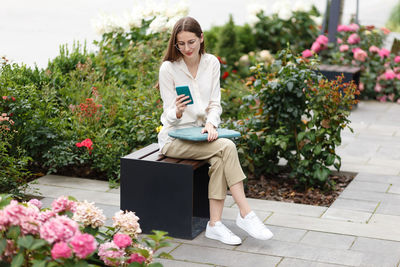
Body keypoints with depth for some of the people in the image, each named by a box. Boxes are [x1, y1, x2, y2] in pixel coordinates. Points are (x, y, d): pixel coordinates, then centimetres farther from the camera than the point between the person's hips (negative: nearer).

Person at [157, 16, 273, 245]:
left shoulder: (212, 63, 4)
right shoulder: (169, 68, -9)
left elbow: (215, 103, 4)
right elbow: (169, 114, -8)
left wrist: (211, 123, -16)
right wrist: (178, 111, -32)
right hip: (174, 137, -4)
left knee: (219, 159, -30)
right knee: (227, 147, -28)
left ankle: (215, 224, -27)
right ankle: (246, 215, -26)